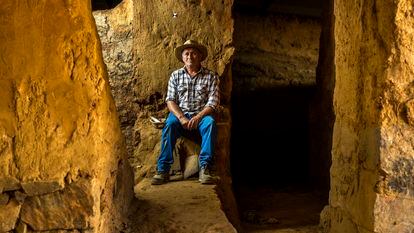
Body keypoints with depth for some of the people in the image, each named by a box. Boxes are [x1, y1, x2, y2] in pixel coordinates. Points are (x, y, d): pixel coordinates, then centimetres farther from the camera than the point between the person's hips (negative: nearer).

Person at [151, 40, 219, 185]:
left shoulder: (210, 76, 6)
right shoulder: (175, 76, 12)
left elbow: (213, 103, -2)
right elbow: (170, 101, 3)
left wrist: (198, 117, -20)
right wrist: (181, 118, -15)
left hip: (201, 115, -1)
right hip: (180, 114, 1)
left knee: (210, 123, -34)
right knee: (169, 124, -32)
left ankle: (204, 168, -36)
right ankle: (163, 170, -33)